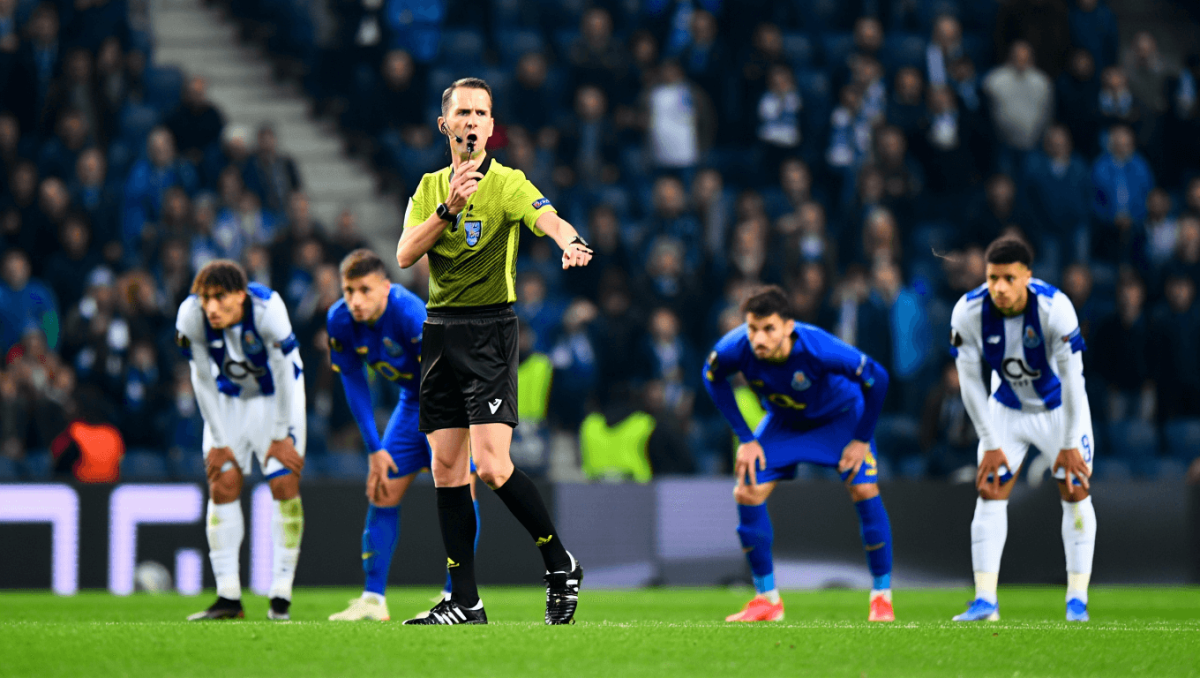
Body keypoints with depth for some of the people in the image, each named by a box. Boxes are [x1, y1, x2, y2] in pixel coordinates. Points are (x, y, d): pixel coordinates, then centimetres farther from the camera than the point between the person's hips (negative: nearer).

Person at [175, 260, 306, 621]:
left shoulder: (267, 310, -35)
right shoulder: (191, 316, -27)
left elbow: (284, 374, -22)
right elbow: (203, 380, -14)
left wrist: (280, 436, -16)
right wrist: (218, 441, -11)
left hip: (276, 397, -3)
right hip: (229, 398, 3)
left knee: (284, 484, -11)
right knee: (222, 483, -6)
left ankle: (281, 596, -9)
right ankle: (228, 598, -4)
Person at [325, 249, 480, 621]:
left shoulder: (411, 315, -34)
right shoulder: (339, 320, -16)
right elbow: (354, 382, -3)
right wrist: (375, 448, -4)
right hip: (412, 401, 6)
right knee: (382, 492, 2)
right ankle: (373, 600, 9)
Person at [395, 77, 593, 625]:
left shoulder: (507, 183, -6)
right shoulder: (430, 187, 12)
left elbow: (547, 218, -26)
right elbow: (404, 256, -1)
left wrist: (569, 241, -49)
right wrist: (449, 209, -15)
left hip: (489, 329, -6)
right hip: (439, 329, 6)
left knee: (491, 465, -16)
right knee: (447, 470, 5)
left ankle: (561, 564, 4)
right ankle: (465, 601, 10)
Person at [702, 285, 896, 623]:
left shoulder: (817, 348, -41)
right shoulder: (736, 348, -32)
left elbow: (876, 378, -25)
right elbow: (713, 379, -7)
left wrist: (862, 439, -19)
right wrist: (746, 439, -8)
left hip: (839, 414, -3)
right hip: (784, 419, 3)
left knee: (864, 489, -19)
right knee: (747, 493, -9)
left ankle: (882, 597, -4)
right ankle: (768, 600, 5)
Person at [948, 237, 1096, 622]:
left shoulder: (1054, 308, -32)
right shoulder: (968, 312, -25)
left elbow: (1072, 376, -24)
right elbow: (970, 381, -14)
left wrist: (1070, 444, -18)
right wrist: (990, 444, -12)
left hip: (1060, 406, -2)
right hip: (1007, 409, 2)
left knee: (1075, 492, -5)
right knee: (990, 492, -7)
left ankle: (1077, 599, 1)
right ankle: (985, 601, -8)